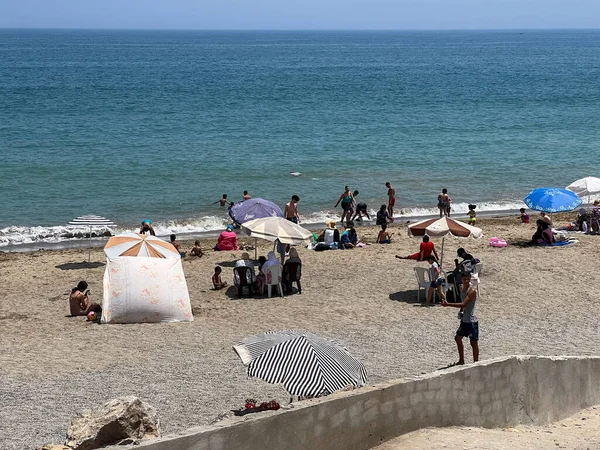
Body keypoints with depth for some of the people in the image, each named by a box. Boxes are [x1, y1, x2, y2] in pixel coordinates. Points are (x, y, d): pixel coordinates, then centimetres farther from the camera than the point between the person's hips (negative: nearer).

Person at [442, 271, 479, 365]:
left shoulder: (472, 291, -21)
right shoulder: (462, 287, 6)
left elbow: (463, 304, -29)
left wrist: (448, 304, -33)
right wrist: (461, 311, 5)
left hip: (472, 321, -10)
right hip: (464, 320, 10)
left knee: (474, 342, -1)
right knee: (458, 338, 19)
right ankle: (461, 361, 33)